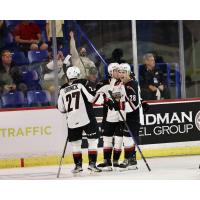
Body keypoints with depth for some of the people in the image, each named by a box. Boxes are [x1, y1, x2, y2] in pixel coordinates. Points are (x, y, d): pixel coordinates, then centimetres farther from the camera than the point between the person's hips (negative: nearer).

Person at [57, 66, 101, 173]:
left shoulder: (63, 90, 5)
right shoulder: (82, 84, -5)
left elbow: (61, 109, 8)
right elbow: (91, 98, -12)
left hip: (72, 121, 3)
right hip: (86, 118, -3)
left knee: (75, 143, 14)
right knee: (93, 140, 3)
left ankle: (78, 165, 15)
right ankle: (92, 163, -4)